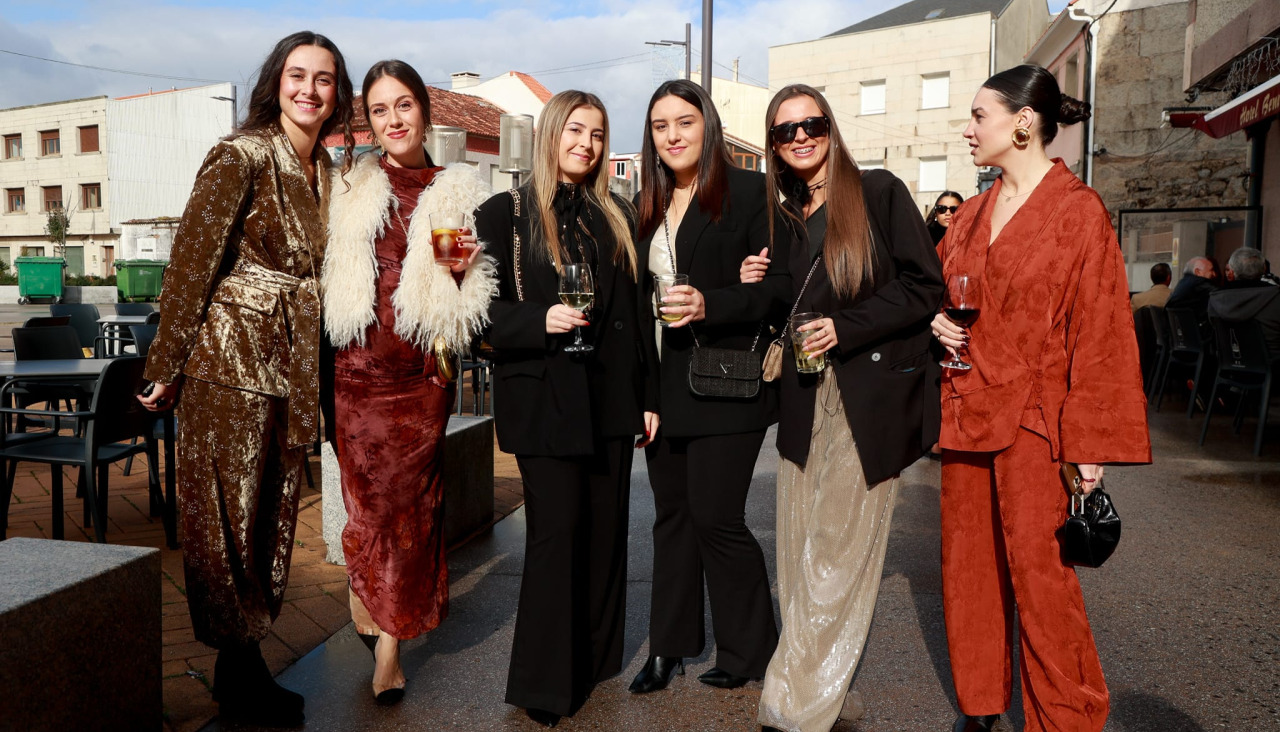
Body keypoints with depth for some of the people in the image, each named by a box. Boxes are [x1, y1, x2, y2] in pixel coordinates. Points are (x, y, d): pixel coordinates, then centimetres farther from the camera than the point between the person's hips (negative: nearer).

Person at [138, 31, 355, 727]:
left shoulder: (325, 171, 12)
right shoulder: (242, 155, -8)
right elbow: (191, 259, -9)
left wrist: (311, 369, 10)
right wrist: (166, 367, -9)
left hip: (291, 364, 7)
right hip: (230, 356, -7)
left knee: (273, 513, 12)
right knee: (228, 514, 3)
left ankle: (245, 664, 27)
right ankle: (239, 674, 18)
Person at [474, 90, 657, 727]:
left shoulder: (617, 216, 13)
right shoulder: (505, 214, 0)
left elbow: (636, 313, 13)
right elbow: (481, 310, -4)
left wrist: (648, 396, 9)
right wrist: (541, 320, -21)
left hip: (612, 397, 5)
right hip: (544, 398, -4)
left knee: (605, 529, 9)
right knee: (557, 531, -3)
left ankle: (595, 662, 27)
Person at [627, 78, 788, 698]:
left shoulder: (748, 191, -5)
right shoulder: (647, 205, 13)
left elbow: (780, 285, -10)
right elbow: (638, 292, 13)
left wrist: (709, 304, -23)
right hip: (664, 382, 6)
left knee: (716, 518, -2)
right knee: (672, 514, 13)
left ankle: (749, 651, 19)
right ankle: (670, 645, 27)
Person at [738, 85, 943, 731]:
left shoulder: (880, 193, -2)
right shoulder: (784, 219, 15)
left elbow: (925, 287, -6)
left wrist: (844, 328, -16)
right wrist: (761, 287, 1)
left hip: (870, 397, -5)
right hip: (807, 399, 6)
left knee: (838, 552, -4)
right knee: (801, 549, 5)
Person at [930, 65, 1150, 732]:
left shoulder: (1078, 210, -7)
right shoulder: (975, 212, 11)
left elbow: (1100, 334, -10)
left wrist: (1091, 444, -13)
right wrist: (936, 320, 1)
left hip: (1032, 417, -6)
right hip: (966, 410, 6)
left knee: (1036, 568, -2)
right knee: (968, 563, 12)